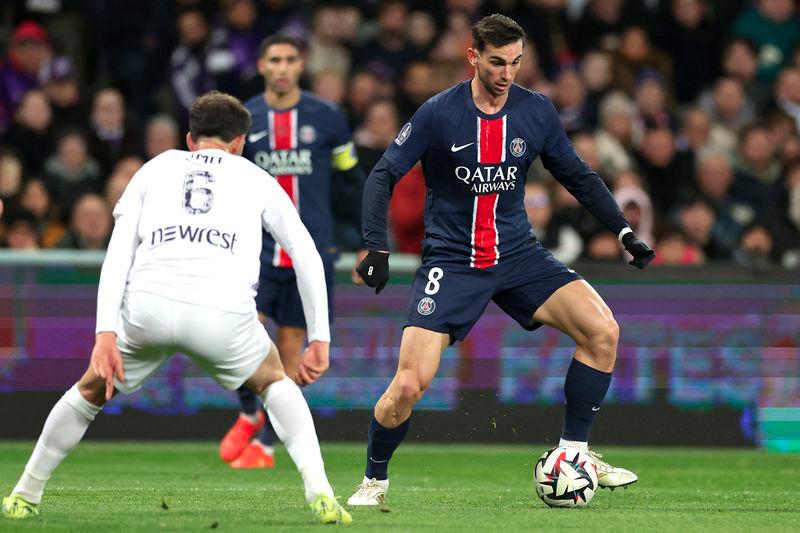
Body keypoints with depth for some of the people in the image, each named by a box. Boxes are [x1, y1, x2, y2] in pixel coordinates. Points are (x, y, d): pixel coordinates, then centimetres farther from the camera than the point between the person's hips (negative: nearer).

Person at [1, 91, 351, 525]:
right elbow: (307, 255, 18)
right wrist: (319, 338, 21)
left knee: (92, 390, 27)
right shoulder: (256, 179, 26)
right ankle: (319, 492, 9)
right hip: (224, 311, -1)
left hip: (148, 306, 1)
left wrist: (105, 333, 6)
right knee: (275, 383, 27)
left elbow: (119, 250, 13)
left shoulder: (157, 168, 27)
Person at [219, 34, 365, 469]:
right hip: (258, 247, 0)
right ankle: (249, 414, 8)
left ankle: (265, 444, 12)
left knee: (290, 347, 2)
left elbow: (352, 179, 10)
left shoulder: (326, 117, 2)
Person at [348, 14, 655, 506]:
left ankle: (574, 452, -1)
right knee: (408, 386, -15)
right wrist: (377, 249, -20)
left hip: (518, 254, 4)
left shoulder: (537, 112, -1)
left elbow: (578, 176, 12)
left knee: (602, 331, -16)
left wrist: (625, 231, 5)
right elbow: (384, 176, -9)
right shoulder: (439, 114, -12)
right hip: (451, 260, -3)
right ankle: (375, 480, 11)